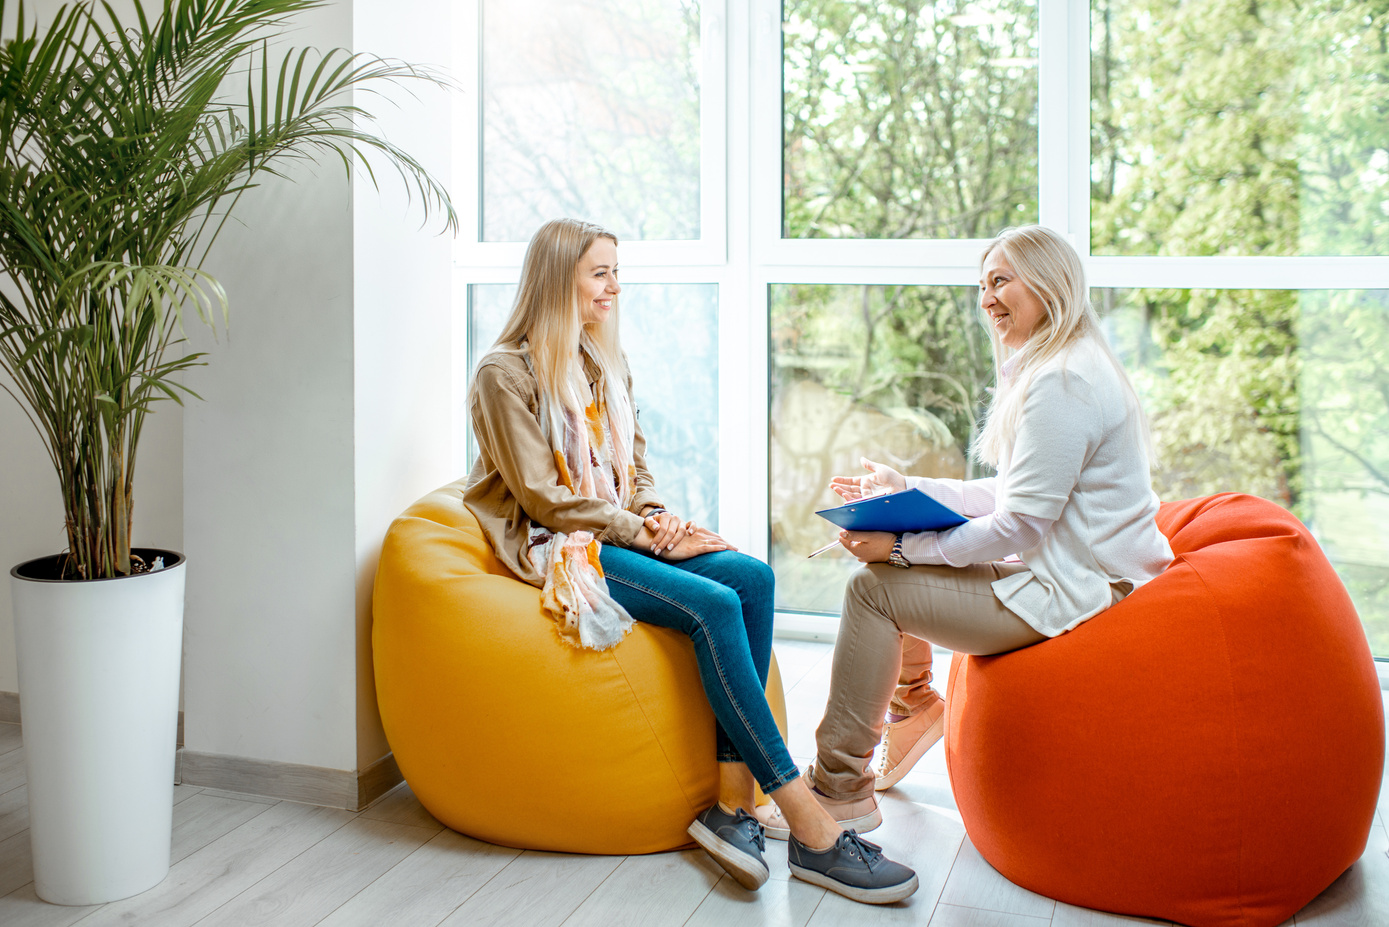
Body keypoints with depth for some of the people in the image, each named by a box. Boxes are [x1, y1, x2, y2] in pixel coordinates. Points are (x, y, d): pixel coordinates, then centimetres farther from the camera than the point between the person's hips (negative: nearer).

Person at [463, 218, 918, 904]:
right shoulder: (506, 373, -6)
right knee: (715, 606, -29)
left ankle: (733, 801, -26)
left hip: (621, 532, 7)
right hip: (557, 547, -7)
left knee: (753, 577, -21)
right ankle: (808, 828, -28)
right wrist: (644, 535, -16)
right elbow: (544, 498, -12)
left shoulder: (607, 363, 18)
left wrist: (656, 516, -2)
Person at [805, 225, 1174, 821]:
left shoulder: (1062, 382, -21)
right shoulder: (1052, 369, 13)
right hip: (1077, 576, 11)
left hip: (1071, 595, -11)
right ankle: (913, 702, 30)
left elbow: (1019, 526, -23)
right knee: (892, 553, 13)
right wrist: (903, 490, 12)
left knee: (874, 586, -11)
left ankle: (840, 788, -1)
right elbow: (1006, 494, 15)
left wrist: (902, 546, -18)